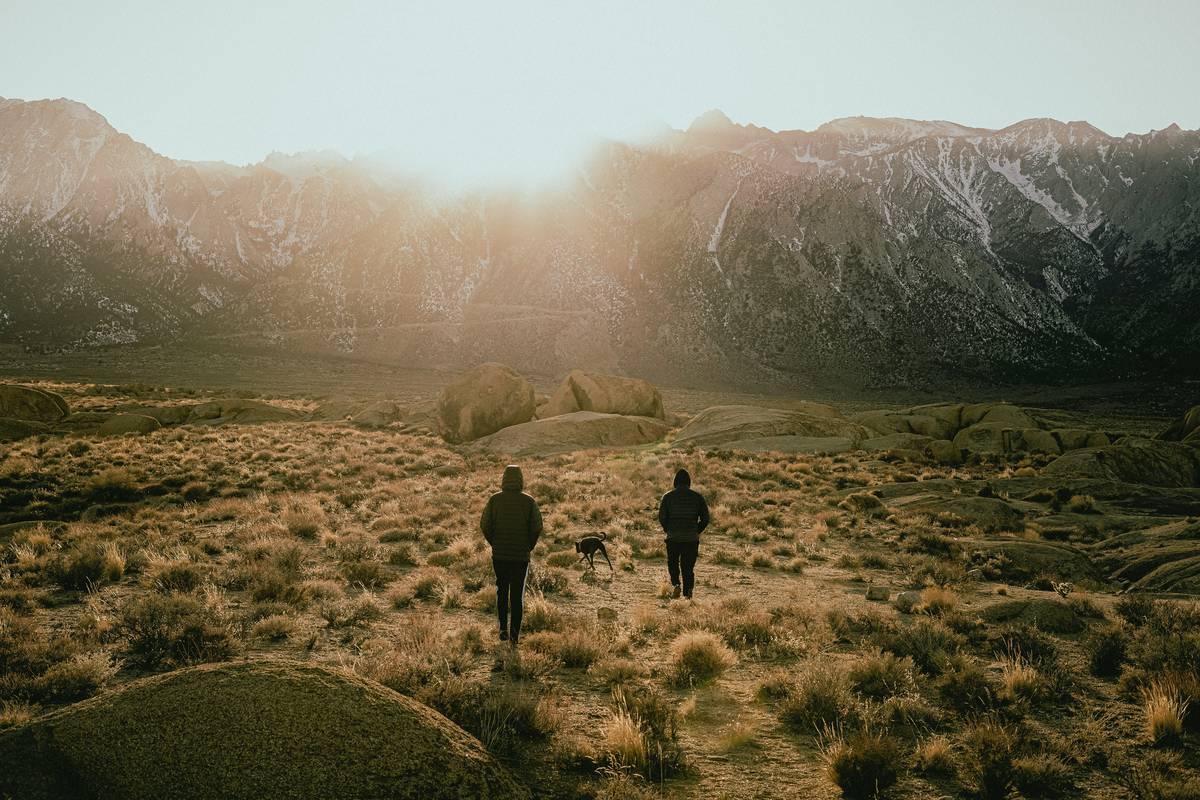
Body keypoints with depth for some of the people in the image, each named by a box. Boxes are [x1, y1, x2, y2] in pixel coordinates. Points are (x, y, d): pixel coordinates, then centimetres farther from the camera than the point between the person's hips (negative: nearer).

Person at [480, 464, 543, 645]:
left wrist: (494, 543, 9)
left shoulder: (494, 499, -4)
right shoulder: (529, 501, -7)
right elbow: (537, 528, -10)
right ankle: (514, 634, 4)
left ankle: (503, 629, 17)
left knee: (502, 591, 19)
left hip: (499, 554, 1)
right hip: (521, 556, -1)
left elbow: (485, 525, -6)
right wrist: (529, 547, 5)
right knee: (517, 595, 8)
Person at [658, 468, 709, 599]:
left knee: (672, 563, 19)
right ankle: (687, 592, 0)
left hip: (673, 538, -1)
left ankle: (676, 584, -3)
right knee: (688, 567, 10)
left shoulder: (668, 496, -1)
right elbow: (705, 519, 0)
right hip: (692, 539, 1)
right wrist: (696, 531, 12)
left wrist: (668, 530, 9)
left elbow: (662, 517, -7)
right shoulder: (697, 497, 2)